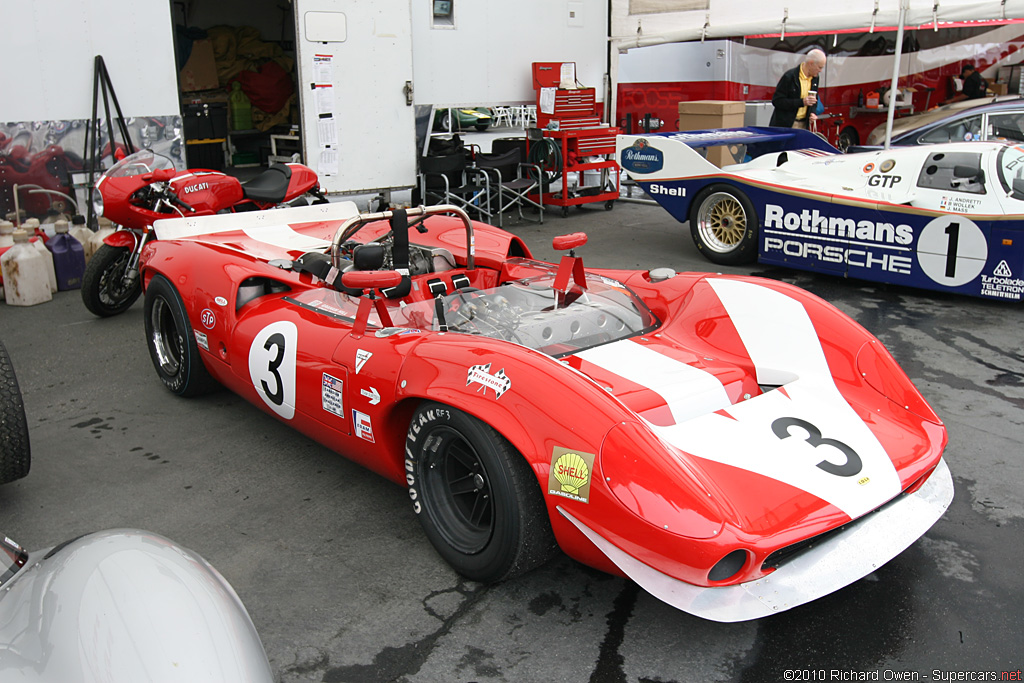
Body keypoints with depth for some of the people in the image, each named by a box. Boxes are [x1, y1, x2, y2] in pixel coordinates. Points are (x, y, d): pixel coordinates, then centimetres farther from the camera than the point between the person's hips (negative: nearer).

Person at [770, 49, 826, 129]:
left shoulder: (814, 78, 10)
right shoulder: (789, 76, -12)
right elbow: (776, 101, -16)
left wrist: (812, 112, 2)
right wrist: (801, 102, -22)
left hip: (803, 125, 6)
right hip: (785, 125, -6)